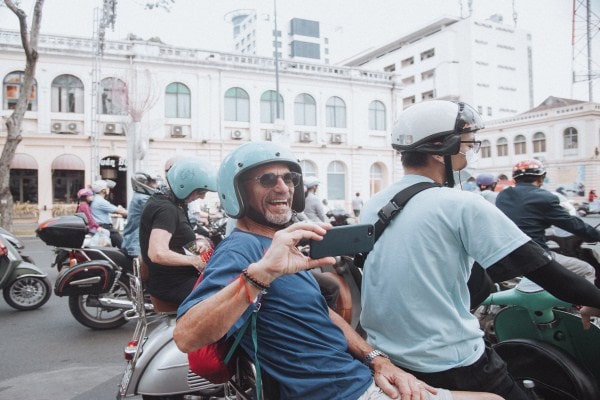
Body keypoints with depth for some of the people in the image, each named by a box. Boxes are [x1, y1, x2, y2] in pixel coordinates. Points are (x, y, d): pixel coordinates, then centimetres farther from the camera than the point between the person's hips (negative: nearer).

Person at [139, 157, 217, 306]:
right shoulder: (166, 209, -22)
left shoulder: (162, 198, 7)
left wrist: (195, 244, 4)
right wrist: (194, 260, -21)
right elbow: (158, 254, -34)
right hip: (172, 284, -10)